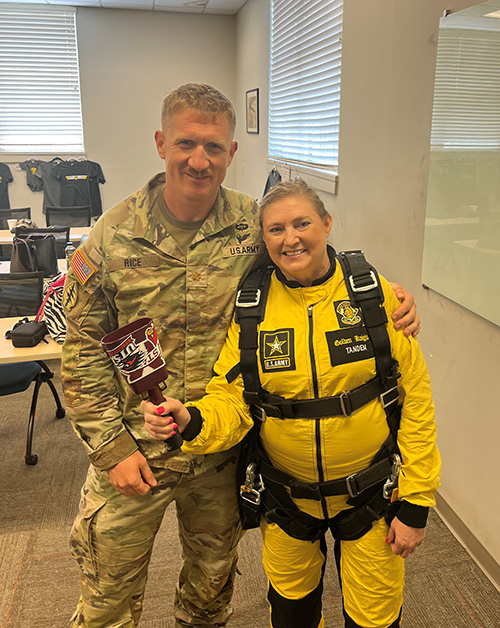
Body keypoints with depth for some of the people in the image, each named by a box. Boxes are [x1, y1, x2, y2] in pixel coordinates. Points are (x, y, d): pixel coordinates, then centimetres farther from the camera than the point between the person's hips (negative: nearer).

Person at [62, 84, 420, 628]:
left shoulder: (254, 225, -9)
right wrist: (112, 446, -11)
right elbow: (82, 352, -7)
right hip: (134, 451, -1)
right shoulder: (113, 236, -12)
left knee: (213, 579, 27)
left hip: (222, 451, 2)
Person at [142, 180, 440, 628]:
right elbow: (232, 401, -8)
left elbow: (415, 398, -10)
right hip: (286, 497, 2)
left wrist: (415, 502, -9)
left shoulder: (374, 295, -13)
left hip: (369, 493, -1)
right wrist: (191, 421, -30)